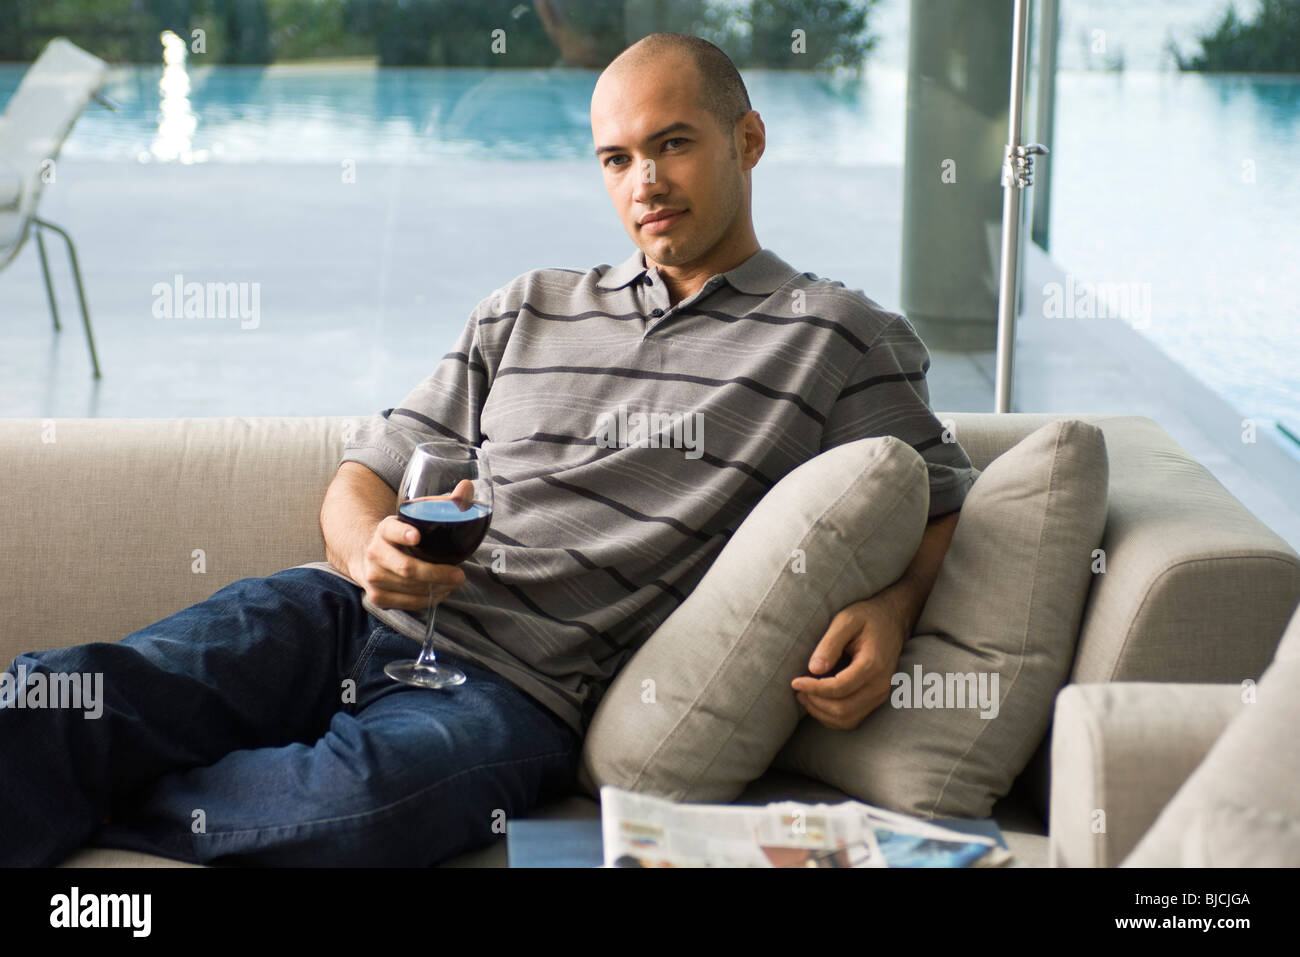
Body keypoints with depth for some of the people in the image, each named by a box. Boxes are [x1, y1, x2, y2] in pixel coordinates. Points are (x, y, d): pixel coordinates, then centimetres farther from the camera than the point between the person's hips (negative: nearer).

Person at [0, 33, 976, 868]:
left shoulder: (840, 339, 11)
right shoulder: (525, 312, 24)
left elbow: (942, 501, 12)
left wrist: (887, 611, -13)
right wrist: (373, 551, -4)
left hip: (518, 684, -4)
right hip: (345, 612, 5)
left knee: (357, 796, -38)